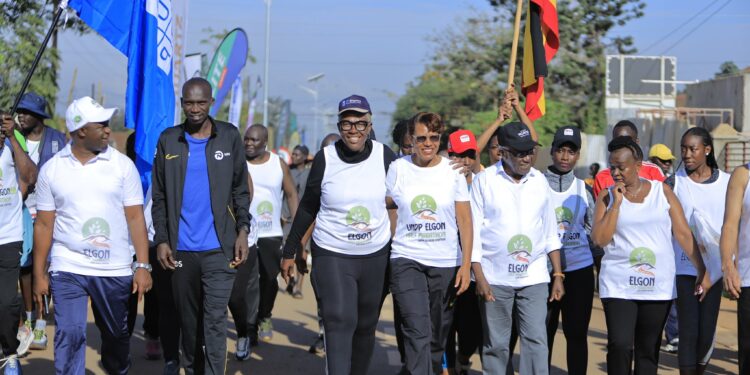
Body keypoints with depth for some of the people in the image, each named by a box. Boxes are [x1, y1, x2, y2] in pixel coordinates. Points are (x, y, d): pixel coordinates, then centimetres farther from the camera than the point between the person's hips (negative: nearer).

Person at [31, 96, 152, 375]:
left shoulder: (122, 164, 0)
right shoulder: (52, 169, 2)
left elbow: (135, 217, -1)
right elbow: (44, 224, 5)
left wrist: (143, 266, -7)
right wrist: (39, 275, 3)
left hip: (116, 270, 1)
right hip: (67, 269, -1)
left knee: (117, 334, 14)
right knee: (69, 336, -8)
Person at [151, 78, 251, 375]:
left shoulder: (230, 137, 3)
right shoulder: (168, 140, 6)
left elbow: (240, 190, 6)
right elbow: (160, 197, 7)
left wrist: (242, 231, -4)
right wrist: (161, 240, -1)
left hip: (219, 249, -2)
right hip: (181, 250, 2)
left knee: (214, 322, -7)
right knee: (188, 320, 12)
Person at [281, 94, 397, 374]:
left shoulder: (385, 156, -5)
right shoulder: (325, 159, -7)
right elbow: (308, 207, 2)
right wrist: (290, 252, 5)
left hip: (376, 255, 2)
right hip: (332, 255, -2)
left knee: (366, 326, 13)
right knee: (339, 321, -16)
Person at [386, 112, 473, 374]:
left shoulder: (453, 171, 1)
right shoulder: (398, 168, -1)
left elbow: (465, 221, 1)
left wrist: (466, 265, -5)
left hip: (446, 263, 1)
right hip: (406, 260, -1)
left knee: (438, 334, 9)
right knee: (417, 330, -14)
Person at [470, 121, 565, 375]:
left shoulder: (539, 180, 8)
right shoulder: (485, 180, -1)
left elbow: (551, 232, 13)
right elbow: (473, 230, -2)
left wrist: (558, 275, 9)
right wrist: (479, 277, -9)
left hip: (534, 277, 2)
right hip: (495, 277, -2)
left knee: (536, 340, -4)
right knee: (496, 344, 4)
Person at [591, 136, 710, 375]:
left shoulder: (662, 191, 4)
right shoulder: (607, 197, 3)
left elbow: (683, 233, 4)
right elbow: (600, 239, -7)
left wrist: (702, 271, 1)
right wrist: (616, 203, -11)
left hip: (658, 285, 1)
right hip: (618, 285, -1)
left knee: (648, 350, 8)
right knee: (620, 345, -14)